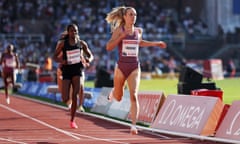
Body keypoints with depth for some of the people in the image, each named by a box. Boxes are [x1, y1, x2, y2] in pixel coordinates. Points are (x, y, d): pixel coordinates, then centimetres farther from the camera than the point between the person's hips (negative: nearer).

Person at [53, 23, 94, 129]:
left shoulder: (82, 43, 4)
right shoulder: (63, 44, -1)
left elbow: (90, 55, 13)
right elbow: (55, 57, 3)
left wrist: (89, 60, -11)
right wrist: (61, 61, -19)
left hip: (77, 70, 0)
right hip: (66, 71, 0)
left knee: (75, 96, -14)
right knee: (65, 99, -7)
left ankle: (72, 120, -1)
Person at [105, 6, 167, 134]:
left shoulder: (138, 31, 6)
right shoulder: (119, 30, -6)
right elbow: (109, 47, -15)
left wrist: (155, 44, 24)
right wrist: (122, 36, -25)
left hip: (134, 67, 2)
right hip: (121, 66, -1)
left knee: (134, 96, -16)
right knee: (118, 98, 14)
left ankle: (134, 125, -17)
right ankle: (113, 92, 52)